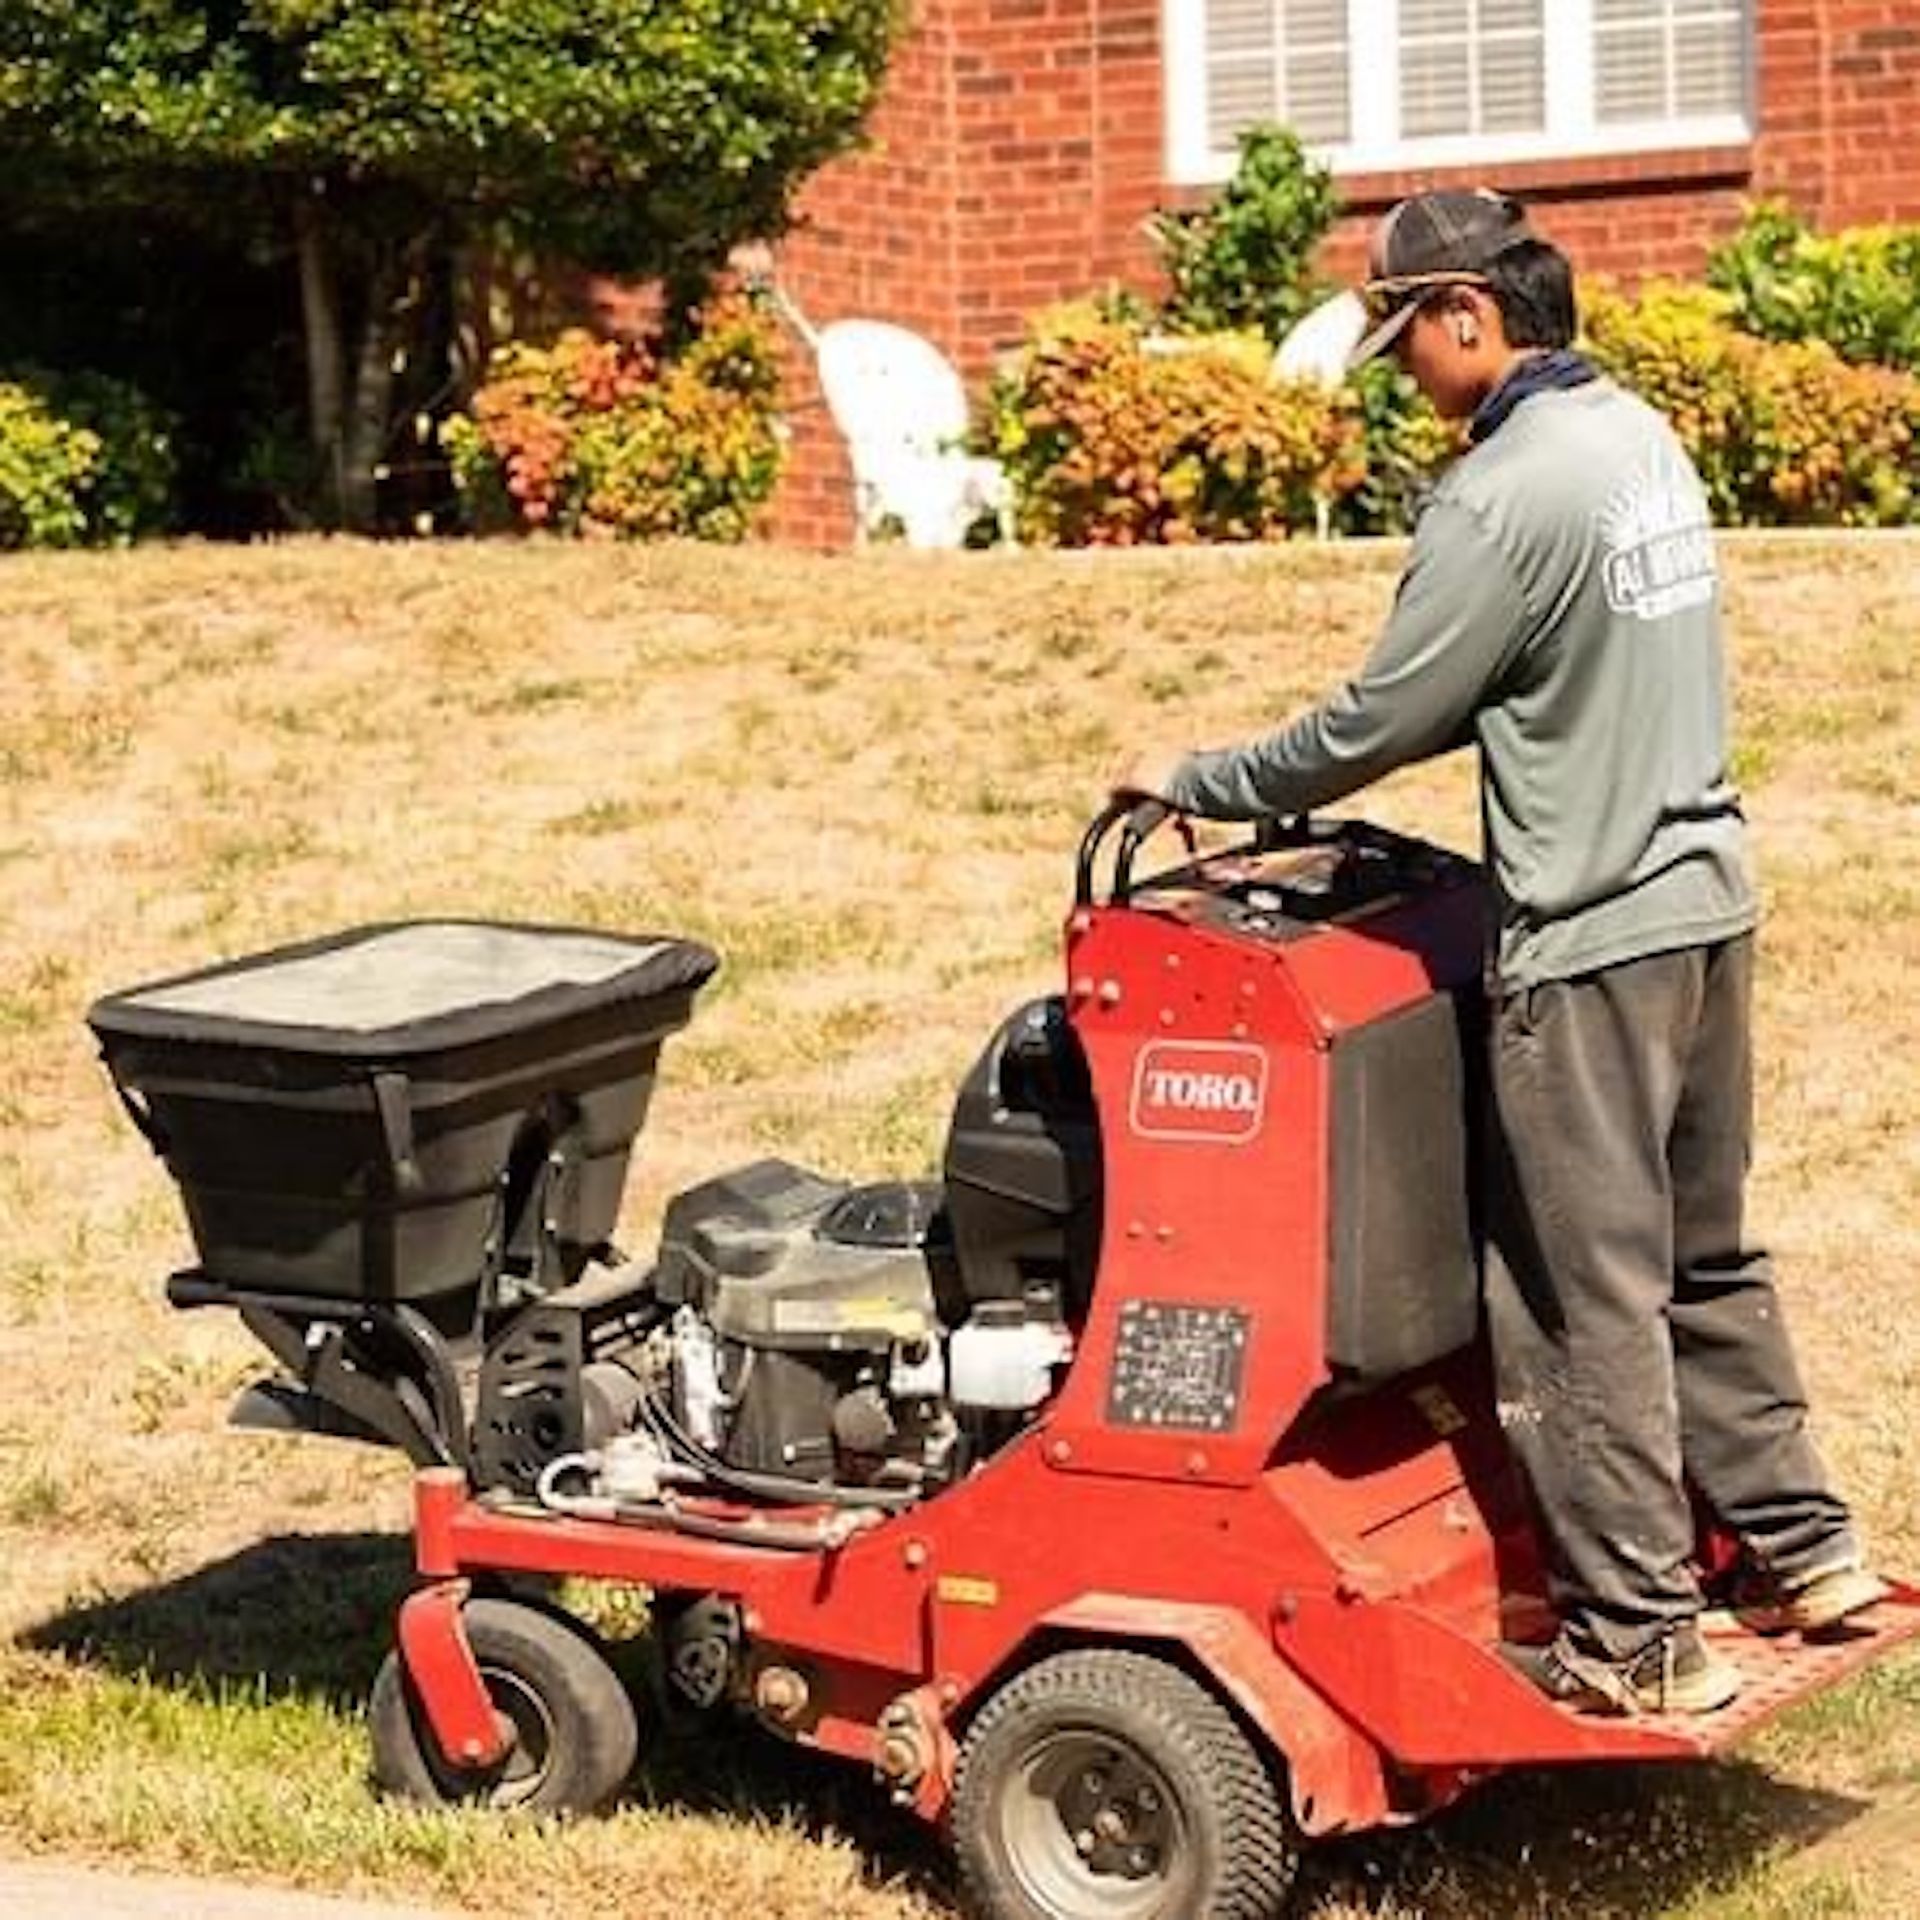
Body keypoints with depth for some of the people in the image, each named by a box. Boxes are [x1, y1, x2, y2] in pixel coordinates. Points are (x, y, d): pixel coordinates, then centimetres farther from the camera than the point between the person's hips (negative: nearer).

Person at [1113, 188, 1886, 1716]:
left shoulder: (1503, 497, -19)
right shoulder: (1640, 435, 9)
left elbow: (1377, 727, -15)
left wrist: (1197, 782, -1)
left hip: (1591, 941, -9)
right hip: (1708, 900, 9)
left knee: (1587, 1299, 1)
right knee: (1704, 1259, 20)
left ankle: (1638, 1642, 8)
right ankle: (1804, 1549, 27)